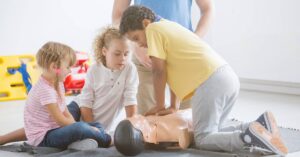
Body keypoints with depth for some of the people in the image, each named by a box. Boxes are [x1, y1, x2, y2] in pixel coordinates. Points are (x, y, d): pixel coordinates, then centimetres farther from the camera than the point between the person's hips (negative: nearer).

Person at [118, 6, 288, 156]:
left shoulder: (153, 29, 4)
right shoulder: (170, 27, 29)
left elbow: (159, 70, 0)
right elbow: (177, 71, 25)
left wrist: (160, 106, 10)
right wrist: (173, 106, 22)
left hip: (211, 81, -9)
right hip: (230, 77, 9)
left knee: (203, 140, -5)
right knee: (212, 131, 18)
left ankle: (249, 137, -23)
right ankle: (260, 124, 7)